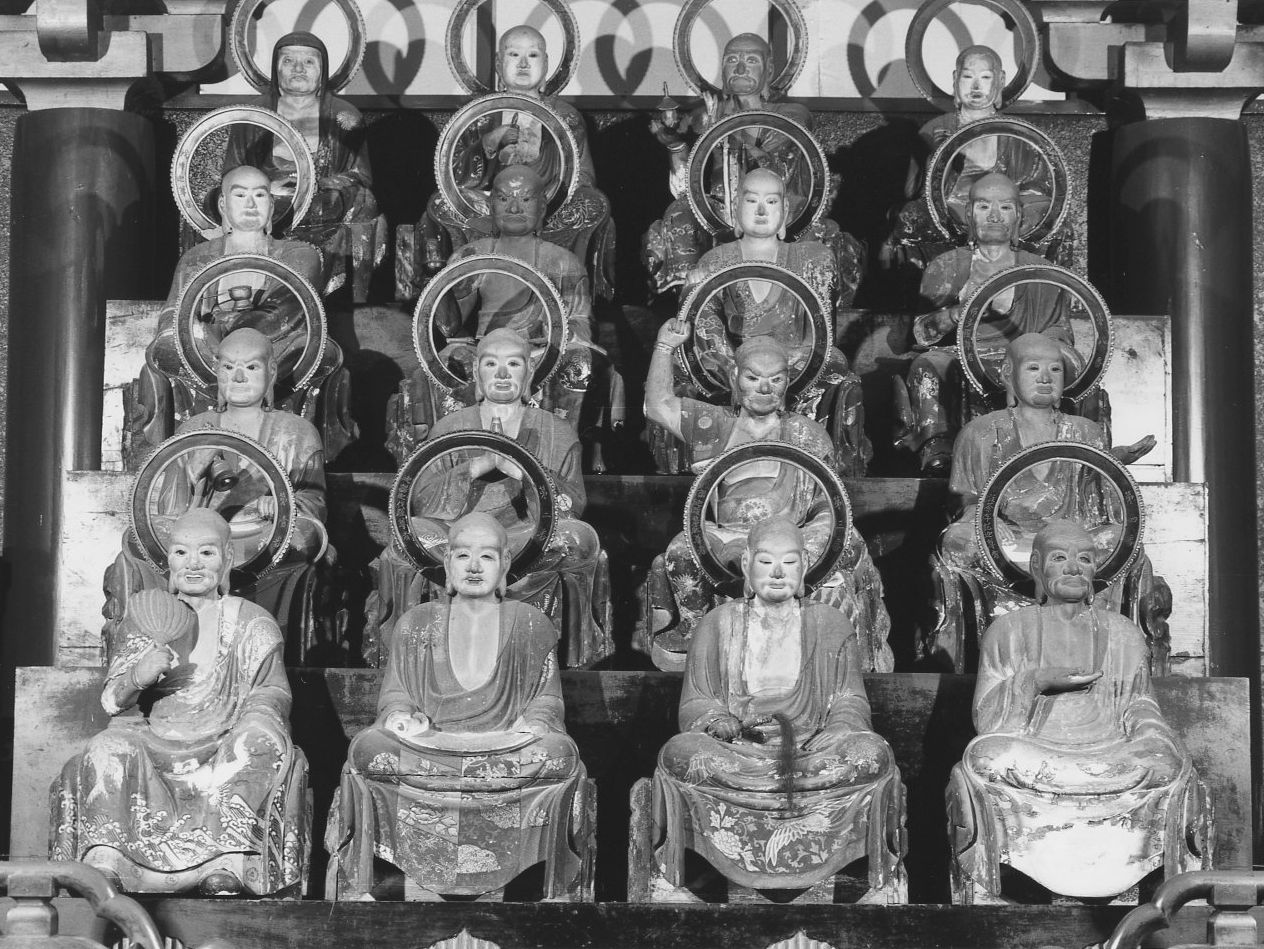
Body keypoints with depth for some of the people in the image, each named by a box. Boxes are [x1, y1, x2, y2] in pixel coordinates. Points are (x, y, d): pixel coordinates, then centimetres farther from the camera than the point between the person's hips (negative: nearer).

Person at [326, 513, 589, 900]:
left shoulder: (530, 624, 17)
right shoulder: (416, 623, 19)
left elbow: (548, 699, 14)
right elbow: (393, 694, 16)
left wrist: (532, 722, -9)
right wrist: (402, 716, -8)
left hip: (507, 745, 0)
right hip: (427, 743, 1)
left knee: (560, 752, -33)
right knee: (367, 747, -31)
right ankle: (360, 889, -26)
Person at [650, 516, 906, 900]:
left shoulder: (831, 626, 17)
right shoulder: (718, 624, 14)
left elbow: (851, 704, 11)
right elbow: (693, 705, 8)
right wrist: (726, 724, -15)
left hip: (813, 750, 1)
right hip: (735, 755, 0)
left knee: (873, 754, -30)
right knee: (679, 753, -32)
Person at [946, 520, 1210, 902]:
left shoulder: (1124, 635, 21)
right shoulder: (1008, 631, 15)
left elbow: (1139, 708, 16)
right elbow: (986, 719, 8)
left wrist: (1155, 739, -7)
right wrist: (1035, 681, -8)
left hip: (1112, 757, 1)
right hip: (1028, 758, -1)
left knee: (1170, 765, -30)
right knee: (985, 758, -34)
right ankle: (981, 898, -28)